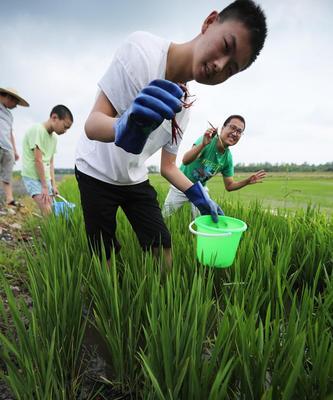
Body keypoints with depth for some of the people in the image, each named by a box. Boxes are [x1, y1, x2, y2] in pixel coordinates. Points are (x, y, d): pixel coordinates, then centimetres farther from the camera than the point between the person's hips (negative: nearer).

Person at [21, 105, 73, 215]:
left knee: (50, 211, 5)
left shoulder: (54, 137, 9)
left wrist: (53, 184, 6)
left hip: (45, 178, 8)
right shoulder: (37, 129, -16)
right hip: (33, 177, -8)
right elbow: (38, 160, -19)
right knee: (47, 212, -18)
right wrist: (45, 186, -16)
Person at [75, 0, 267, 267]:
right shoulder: (143, 48, -21)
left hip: (135, 180, 4)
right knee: (106, 257, -1)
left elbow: (168, 166, 0)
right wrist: (125, 127, -48)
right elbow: (92, 124, -27)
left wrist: (196, 194, -14)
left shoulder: (184, 105, -6)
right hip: (96, 173, -4)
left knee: (162, 247, 2)